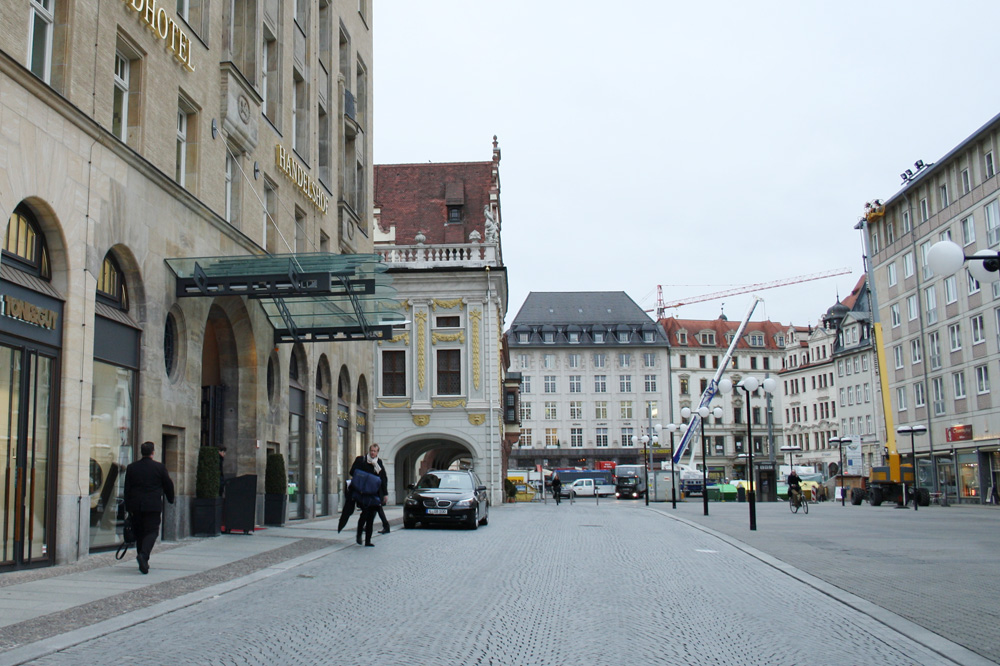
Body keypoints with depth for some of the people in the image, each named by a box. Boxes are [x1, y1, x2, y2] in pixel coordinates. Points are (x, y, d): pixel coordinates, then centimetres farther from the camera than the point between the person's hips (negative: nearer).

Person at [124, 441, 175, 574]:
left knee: (139, 532, 13)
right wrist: (170, 499, 20)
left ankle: (143, 562, 17)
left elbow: (127, 488, 6)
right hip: (153, 505, -3)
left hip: (136, 505, 3)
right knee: (152, 531, -2)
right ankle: (143, 555, -26)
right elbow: (168, 485, 3)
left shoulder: (131, 468, 4)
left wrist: (128, 507, 12)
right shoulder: (159, 467, -3)